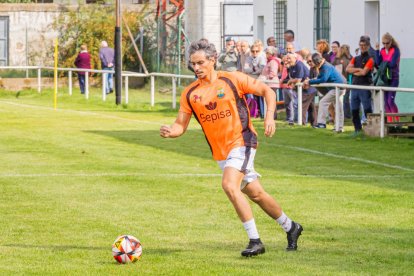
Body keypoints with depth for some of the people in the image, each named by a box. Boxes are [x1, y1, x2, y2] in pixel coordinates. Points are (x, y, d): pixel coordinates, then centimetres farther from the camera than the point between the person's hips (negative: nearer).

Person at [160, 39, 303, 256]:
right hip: (220, 152, 6)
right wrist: (170, 131, -19)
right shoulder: (190, 93, 2)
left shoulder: (232, 80, -9)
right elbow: (181, 125, 3)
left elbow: (267, 91, -4)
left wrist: (269, 116, -19)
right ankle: (290, 227, 35)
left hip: (241, 142, -6)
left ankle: (255, 241, -19)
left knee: (229, 185, -26)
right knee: (255, 193, 13)